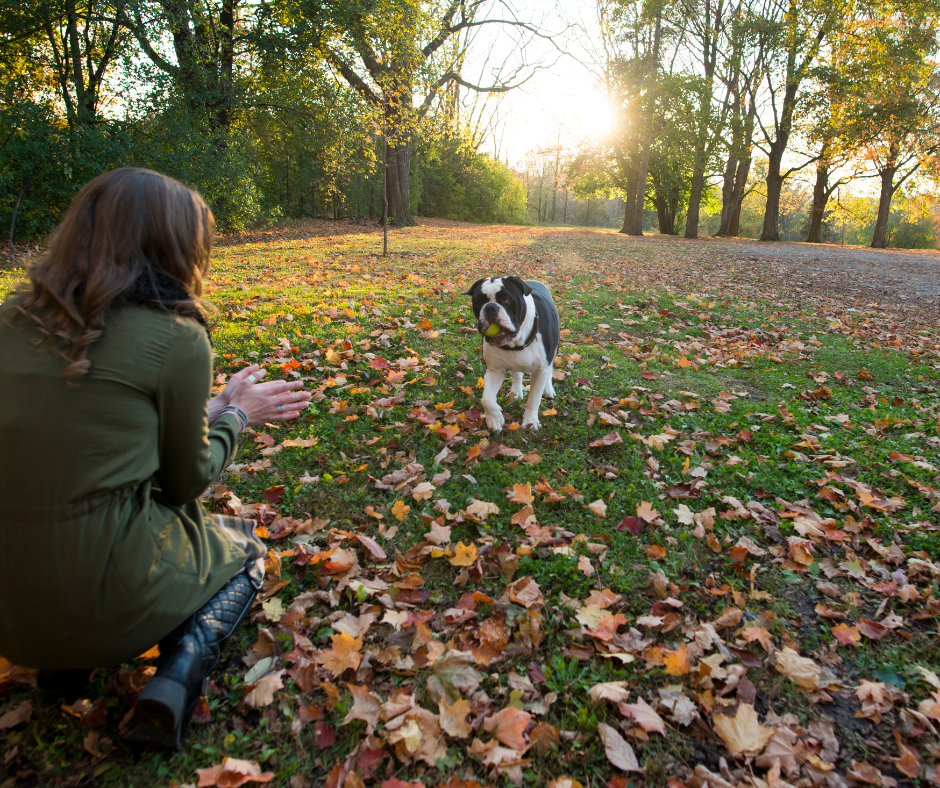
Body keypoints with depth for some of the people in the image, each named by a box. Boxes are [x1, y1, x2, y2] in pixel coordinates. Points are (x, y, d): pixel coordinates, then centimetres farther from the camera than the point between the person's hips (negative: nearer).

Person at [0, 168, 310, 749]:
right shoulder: (176, 337, -16)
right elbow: (186, 482, -6)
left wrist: (214, 405, 15)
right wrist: (236, 414, 11)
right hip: (104, 596, -6)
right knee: (245, 546, 24)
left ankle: (65, 660, 15)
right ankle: (181, 673, -1)